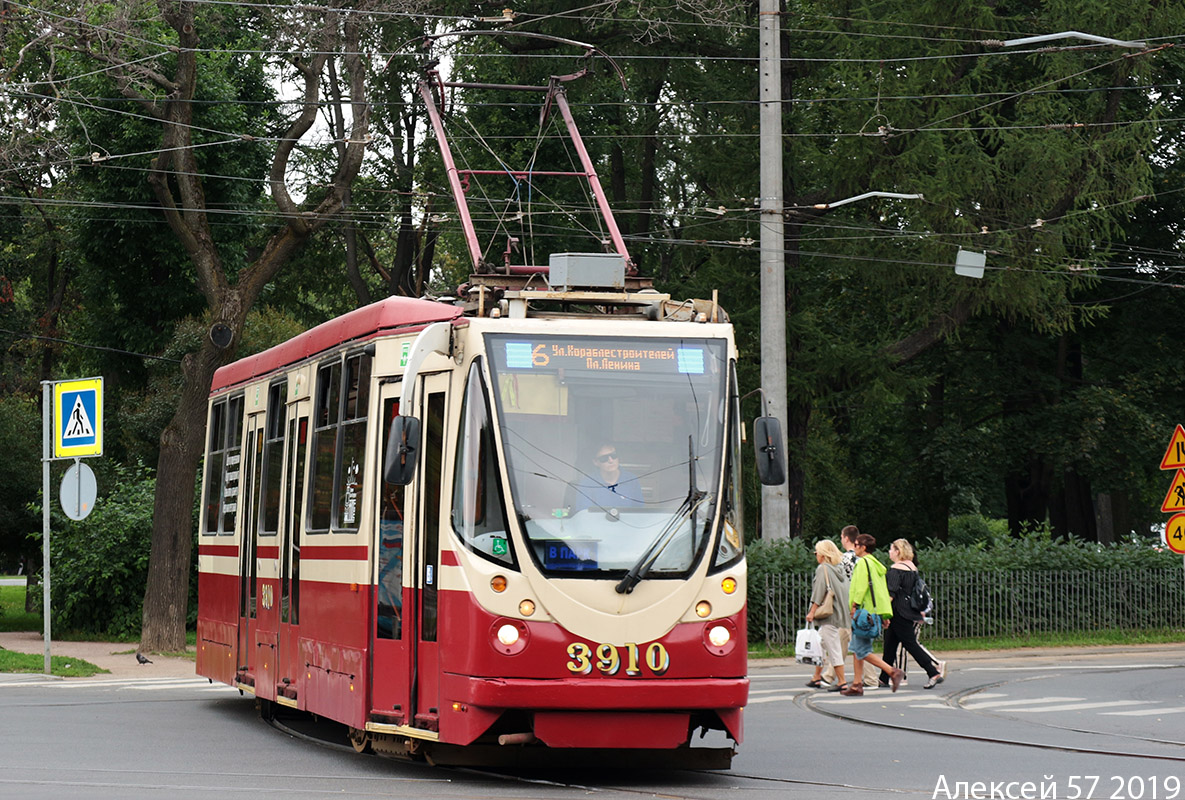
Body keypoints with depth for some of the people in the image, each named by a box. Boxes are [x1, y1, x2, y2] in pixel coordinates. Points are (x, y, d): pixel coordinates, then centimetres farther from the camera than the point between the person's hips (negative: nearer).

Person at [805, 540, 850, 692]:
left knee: (833, 648, -6)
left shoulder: (823, 569, -10)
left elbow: (819, 593, -17)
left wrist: (812, 612, -15)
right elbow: (845, 592, 15)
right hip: (839, 613, 9)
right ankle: (817, 678, 23)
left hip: (828, 615, -9)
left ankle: (841, 682, -7)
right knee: (820, 644, 18)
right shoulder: (839, 568, 13)